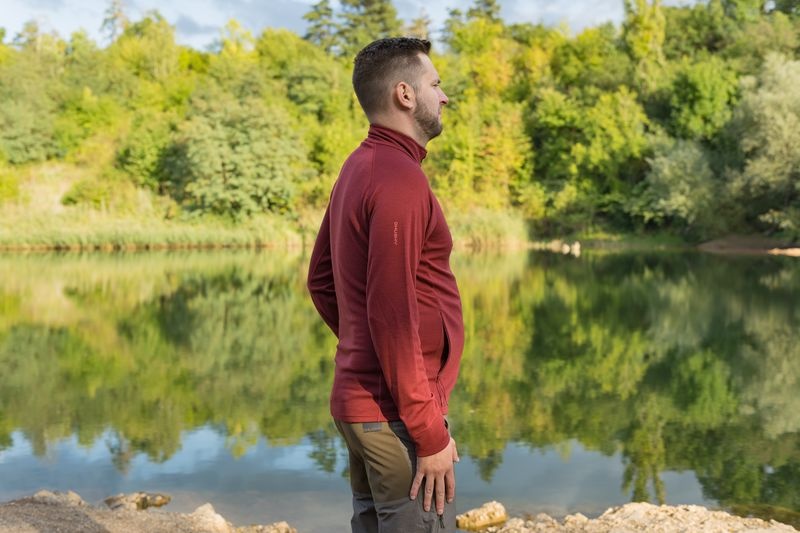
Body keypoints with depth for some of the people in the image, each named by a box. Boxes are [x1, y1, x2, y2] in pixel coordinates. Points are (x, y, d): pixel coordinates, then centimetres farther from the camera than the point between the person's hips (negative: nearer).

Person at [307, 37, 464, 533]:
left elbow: (321, 279, 19)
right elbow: (392, 315, -22)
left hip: (359, 399, 10)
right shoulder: (400, 179, -17)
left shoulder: (360, 169, 12)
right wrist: (429, 433, -18)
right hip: (396, 415, -10)